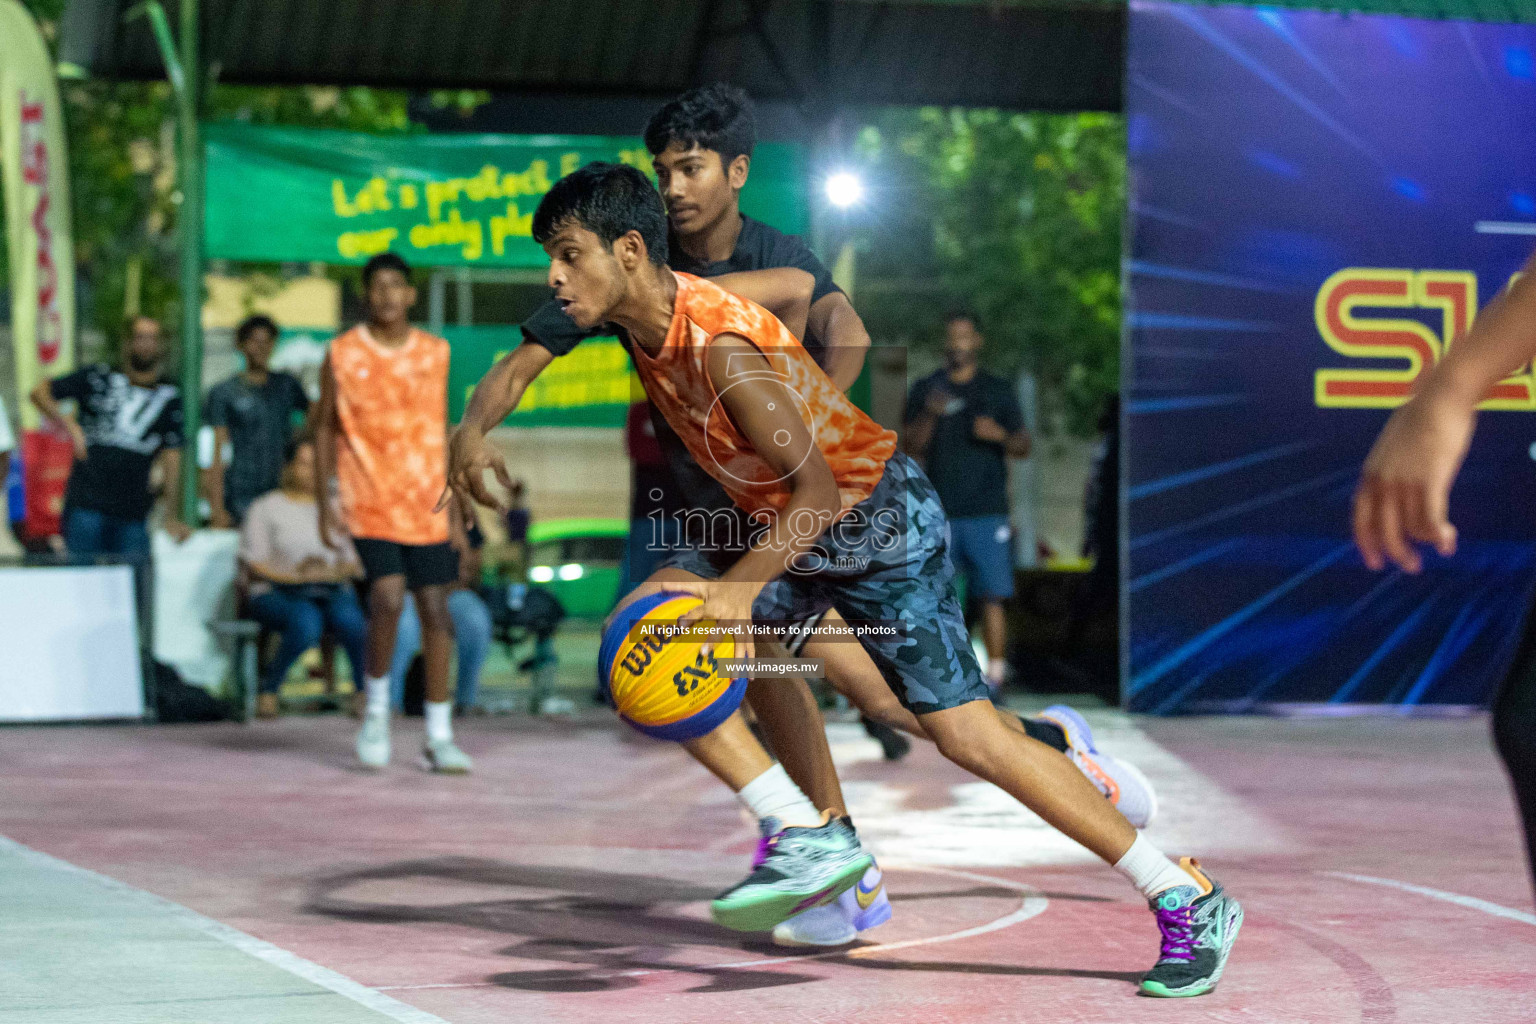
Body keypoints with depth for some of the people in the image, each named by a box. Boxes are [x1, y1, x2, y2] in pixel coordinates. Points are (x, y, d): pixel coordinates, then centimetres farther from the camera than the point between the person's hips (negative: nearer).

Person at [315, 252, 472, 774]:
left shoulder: (435, 353, 7)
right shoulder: (343, 354, 0)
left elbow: (443, 431, 12)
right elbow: (325, 428, 6)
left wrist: (455, 510, 8)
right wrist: (323, 503, -2)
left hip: (427, 505, 3)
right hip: (370, 504, -3)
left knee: (436, 612, 1)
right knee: (388, 599, -19)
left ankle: (440, 737, 9)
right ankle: (376, 706, 4)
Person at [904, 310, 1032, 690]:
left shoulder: (998, 391, 10)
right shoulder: (924, 390, 11)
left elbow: (1023, 446, 10)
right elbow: (913, 448, 4)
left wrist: (1000, 434, -11)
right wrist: (930, 414, -14)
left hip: (987, 512, -1)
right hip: (939, 512, 1)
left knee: (992, 597, -7)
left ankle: (994, 677, -3)